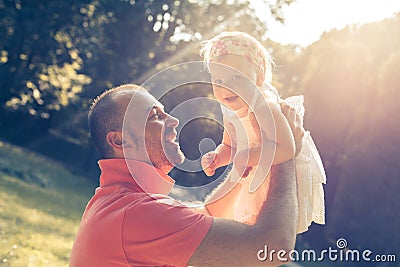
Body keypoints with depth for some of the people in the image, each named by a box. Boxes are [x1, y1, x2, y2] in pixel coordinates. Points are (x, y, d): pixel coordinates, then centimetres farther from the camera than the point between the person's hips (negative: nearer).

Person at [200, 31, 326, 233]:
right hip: (253, 183, 8)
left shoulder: (266, 108, -30)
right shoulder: (230, 113, -4)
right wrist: (216, 158, -8)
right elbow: (230, 147, 14)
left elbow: (286, 149, -42)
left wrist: (246, 156, -36)